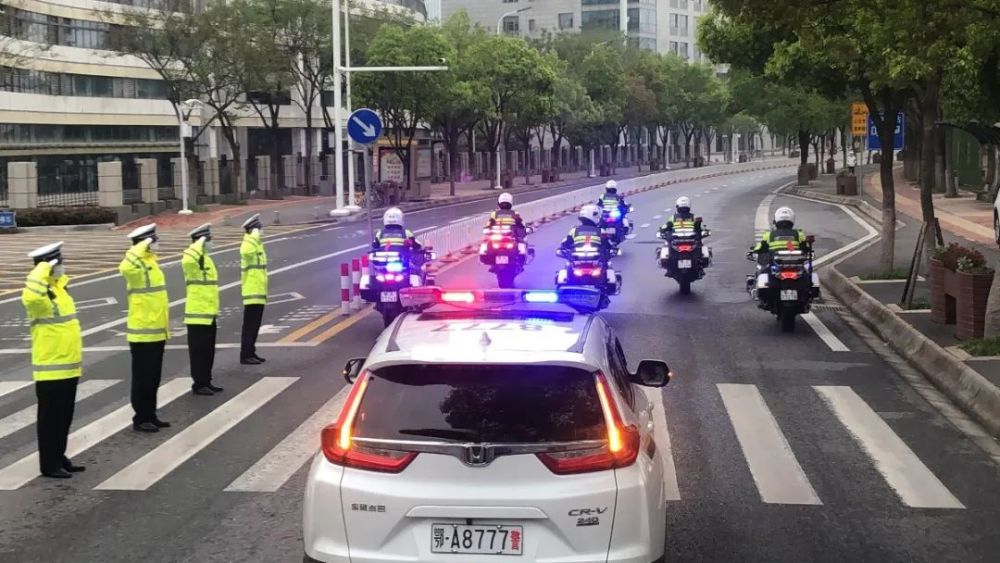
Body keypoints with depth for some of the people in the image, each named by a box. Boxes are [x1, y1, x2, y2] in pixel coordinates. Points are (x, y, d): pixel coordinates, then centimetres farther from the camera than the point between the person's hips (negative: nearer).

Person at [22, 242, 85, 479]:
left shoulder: (58, 287, 12)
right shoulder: (41, 293, -18)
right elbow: (30, 297, -41)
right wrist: (42, 271, -33)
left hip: (68, 367, 9)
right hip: (51, 371, -9)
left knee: (64, 417, 16)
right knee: (50, 418, 0)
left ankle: (59, 457, 26)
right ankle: (49, 464, 7)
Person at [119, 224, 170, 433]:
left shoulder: (151, 261, 13)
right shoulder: (137, 265, -15)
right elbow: (125, 267, -43)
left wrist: (164, 327, 23)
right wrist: (142, 247, -34)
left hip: (156, 332, 9)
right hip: (143, 333, -9)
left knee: (153, 378, 15)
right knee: (142, 378, 0)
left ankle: (150, 415, 24)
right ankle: (140, 419, 7)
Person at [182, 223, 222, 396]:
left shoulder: (206, 258, 17)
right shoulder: (191, 258, -13)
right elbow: (188, 260, -42)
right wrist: (200, 244, -29)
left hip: (209, 314, 9)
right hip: (197, 314, -9)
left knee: (208, 351, 14)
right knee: (198, 351, -3)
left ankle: (206, 382, 22)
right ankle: (198, 384, 3)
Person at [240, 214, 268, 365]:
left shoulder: (257, 244, 18)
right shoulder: (248, 244, -13)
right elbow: (247, 250, -42)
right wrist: (254, 236, -30)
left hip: (258, 292, 10)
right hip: (252, 293, -10)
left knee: (255, 325, 13)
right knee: (250, 325, -8)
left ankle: (251, 353, 19)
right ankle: (245, 355, -5)